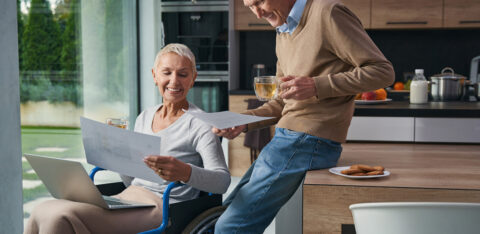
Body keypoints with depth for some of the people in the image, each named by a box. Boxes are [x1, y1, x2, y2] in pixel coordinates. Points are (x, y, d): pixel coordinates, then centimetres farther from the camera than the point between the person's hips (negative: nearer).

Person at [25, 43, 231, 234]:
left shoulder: (199, 123, -1)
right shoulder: (144, 117, 18)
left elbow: (223, 181, -13)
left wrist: (185, 172, -32)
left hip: (163, 208, -6)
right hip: (126, 199, 6)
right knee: (43, 212, -17)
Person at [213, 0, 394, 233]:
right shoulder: (283, 32, 18)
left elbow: (383, 71, -12)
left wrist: (317, 86, -20)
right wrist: (243, 122, 6)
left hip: (308, 141, -10)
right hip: (289, 138, 10)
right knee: (227, 211, 14)